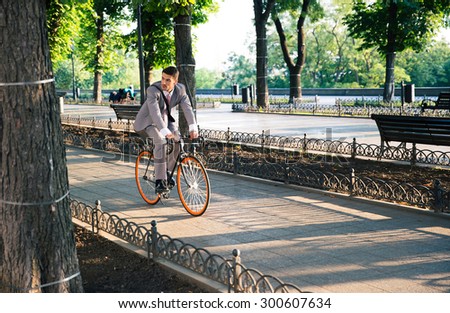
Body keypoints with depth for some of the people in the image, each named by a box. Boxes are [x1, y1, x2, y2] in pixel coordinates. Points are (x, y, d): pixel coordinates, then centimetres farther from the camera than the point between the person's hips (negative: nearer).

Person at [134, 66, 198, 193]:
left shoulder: (180, 89, -14)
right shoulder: (153, 90, -29)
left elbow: (187, 108, -26)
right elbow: (155, 113, -42)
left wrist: (193, 128, -42)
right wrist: (165, 131, -56)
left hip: (166, 120, 6)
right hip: (148, 122, -6)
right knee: (160, 141, -32)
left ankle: (167, 171, 6)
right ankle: (160, 181, -29)